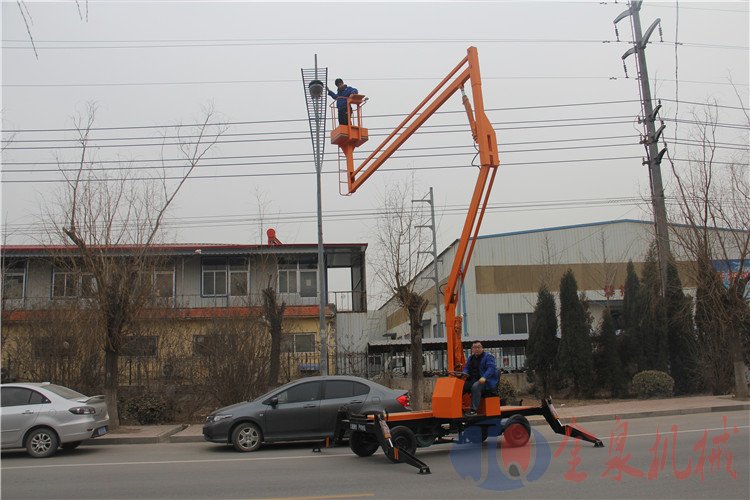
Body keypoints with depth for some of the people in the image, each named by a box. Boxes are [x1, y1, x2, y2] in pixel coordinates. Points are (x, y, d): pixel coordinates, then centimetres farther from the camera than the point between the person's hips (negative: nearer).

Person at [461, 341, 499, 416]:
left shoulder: (488, 357, -1)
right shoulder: (471, 358, 21)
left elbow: (491, 368, -15)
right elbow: (466, 368, 22)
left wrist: (484, 377, -32)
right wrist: (465, 373, -4)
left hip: (486, 381, -7)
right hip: (473, 380, 7)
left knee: (475, 386, -36)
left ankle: (474, 410, -36)